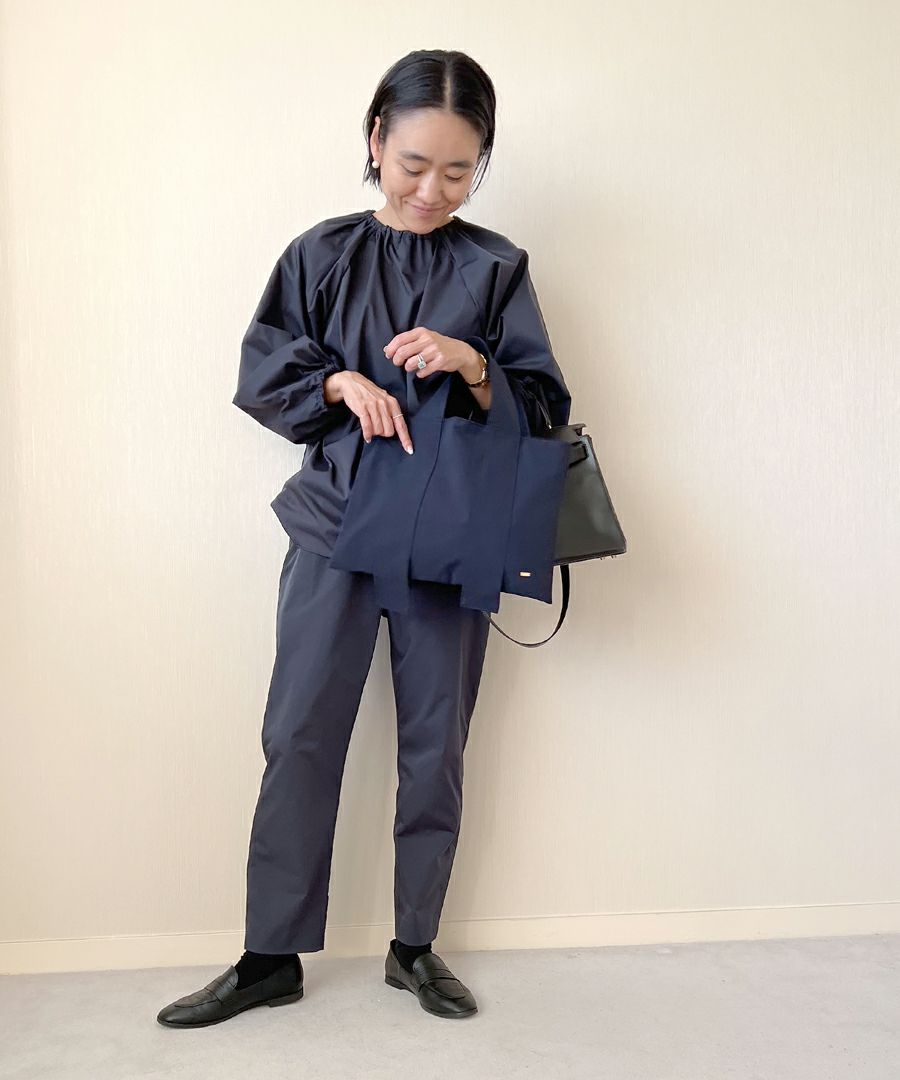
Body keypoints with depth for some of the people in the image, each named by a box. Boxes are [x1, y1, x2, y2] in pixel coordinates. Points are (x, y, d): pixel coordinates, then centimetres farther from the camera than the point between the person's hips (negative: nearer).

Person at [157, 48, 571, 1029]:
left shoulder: (496, 268, 4)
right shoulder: (322, 255, 5)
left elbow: (546, 406, 2)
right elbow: (260, 376, 6)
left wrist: (473, 366, -17)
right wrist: (341, 380, -13)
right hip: (335, 529, 0)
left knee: (435, 745, 7)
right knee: (298, 738, 1)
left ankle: (415, 947, 25)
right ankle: (271, 957, 16)